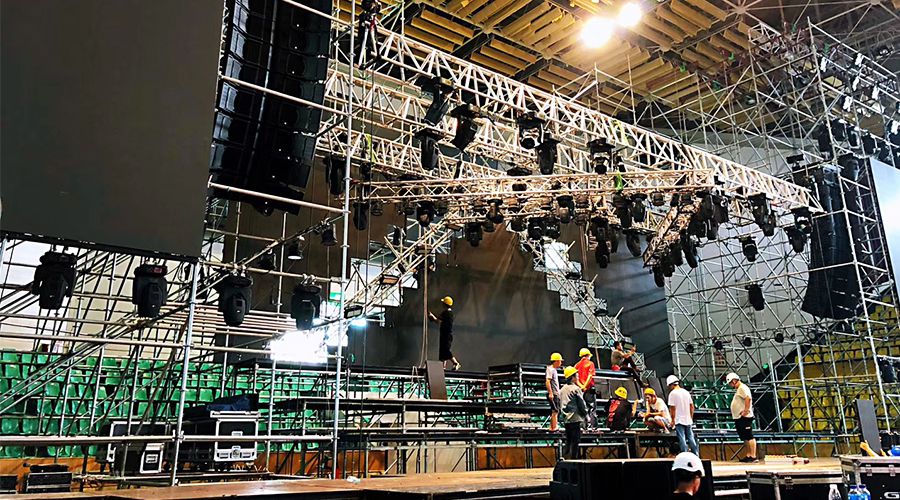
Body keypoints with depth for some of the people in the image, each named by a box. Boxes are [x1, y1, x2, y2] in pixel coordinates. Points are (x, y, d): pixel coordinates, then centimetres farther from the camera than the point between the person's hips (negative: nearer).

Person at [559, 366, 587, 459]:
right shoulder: (576, 389, -13)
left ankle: (564, 458, 11)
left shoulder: (562, 389, 9)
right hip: (575, 418, -7)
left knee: (568, 440, 15)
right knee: (575, 441, -2)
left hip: (566, 419, 7)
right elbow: (581, 404, -10)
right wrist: (586, 415, 1)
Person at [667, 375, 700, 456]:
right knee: (691, 438, 11)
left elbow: (672, 408, -12)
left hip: (679, 420, -6)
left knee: (682, 440, -2)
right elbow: (692, 406, 13)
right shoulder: (686, 392, 9)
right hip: (688, 420, 6)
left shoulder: (673, 393, -10)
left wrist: (673, 420, -4)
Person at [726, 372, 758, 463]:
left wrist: (746, 410, -27)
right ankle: (748, 455, 18)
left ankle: (753, 456, -11)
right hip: (738, 418, 11)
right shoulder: (738, 389, 21)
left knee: (749, 437, -10)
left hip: (744, 417, -11)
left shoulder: (742, 388, -11)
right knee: (745, 438, 13)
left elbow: (748, 398, -27)